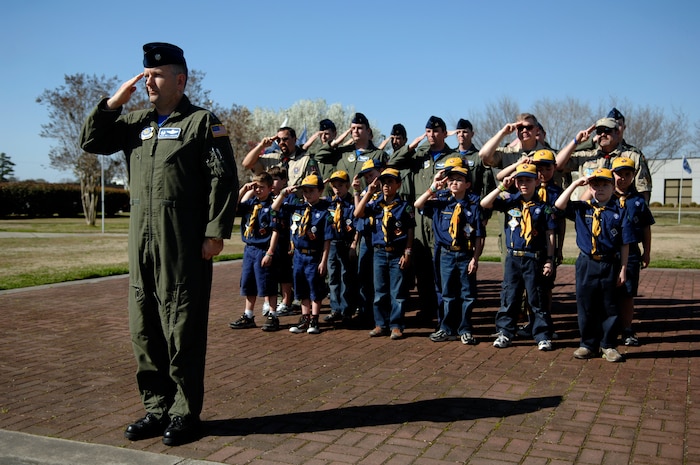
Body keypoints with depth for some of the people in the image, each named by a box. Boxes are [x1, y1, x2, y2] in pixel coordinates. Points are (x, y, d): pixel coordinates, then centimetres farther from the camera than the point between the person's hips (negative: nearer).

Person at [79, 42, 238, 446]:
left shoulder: (202, 122, -1)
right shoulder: (137, 122, 18)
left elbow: (223, 180, -7)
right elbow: (92, 142, 18)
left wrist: (216, 231, -15)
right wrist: (114, 102, 7)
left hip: (183, 245, -6)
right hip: (142, 243, 7)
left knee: (182, 329, 0)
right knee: (145, 329, 10)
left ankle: (186, 412, 12)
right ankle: (157, 407, 23)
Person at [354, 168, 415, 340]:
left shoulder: (404, 206, -1)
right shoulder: (375, 204, 6)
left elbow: (410, 232, -1)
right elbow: (358, 214, -10)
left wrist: (407, 253, -8)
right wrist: (369, 192, -10)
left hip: (398, 254, -3)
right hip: (379, 253, 3)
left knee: (398, 292, 2)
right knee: (380, 292, 9)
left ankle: (396, 326, 10)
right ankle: (381, 324, 19)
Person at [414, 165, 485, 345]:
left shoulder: (473, 205, -5)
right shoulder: (441, 202, 3)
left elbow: (479, 236, -5)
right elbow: (417, 205, -5)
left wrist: (475, 258, -10)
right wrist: (433, 188, -9)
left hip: (466, 255, -2)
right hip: (447, 254, 2)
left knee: (467, 294, 6)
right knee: (447, 294, 11)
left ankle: (465, 330, 17)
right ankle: (447, 329, 21)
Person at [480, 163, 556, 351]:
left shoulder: (542, 206, -1)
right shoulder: (510, 201, 3)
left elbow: (549, 234, 1)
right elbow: (484, 203, -7)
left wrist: (549, 259, -2)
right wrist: (502, 187, -10)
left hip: (534, 258, -2)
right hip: (513, 257, 2)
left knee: (536, 299, 5)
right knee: (509, 297, 8)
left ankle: (542, 336, 14)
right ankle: (504, 333, 17)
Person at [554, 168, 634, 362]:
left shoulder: (619, 212, -1)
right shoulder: (581, 208, 3)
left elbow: (625, 244, 0)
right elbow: (559, 205, -11)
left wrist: (623, 268, -3)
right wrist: (575, 184, -10)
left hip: (610, 265, -1)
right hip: (586, 264, 1)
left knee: (610, 307, 7)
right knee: (586, 306, 7)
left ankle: (609, 346, 19)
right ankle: (588, 344, 19)